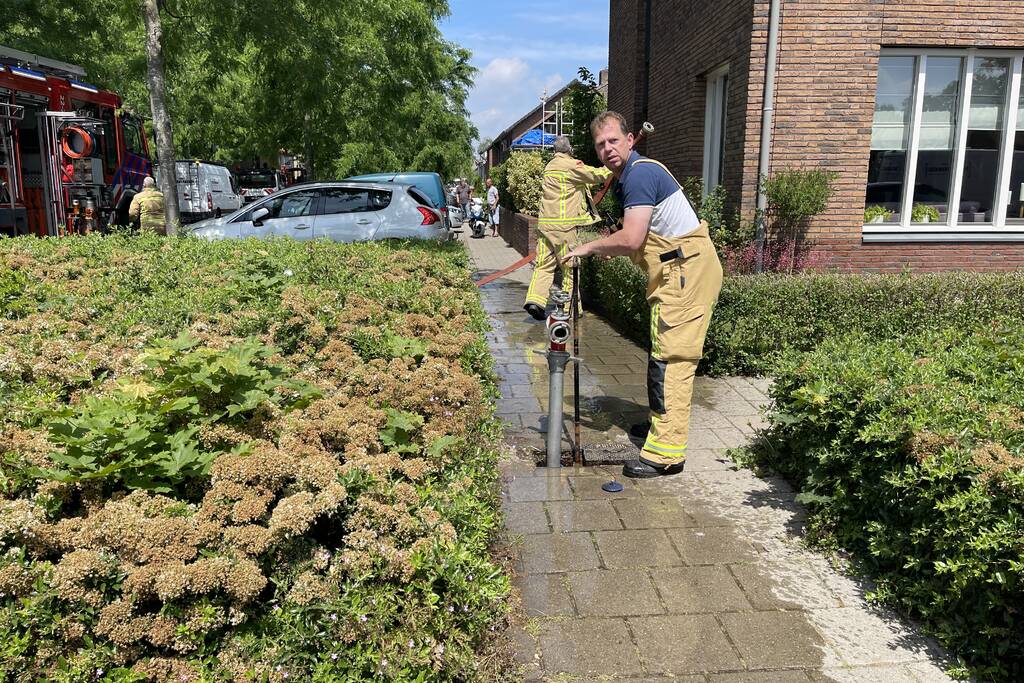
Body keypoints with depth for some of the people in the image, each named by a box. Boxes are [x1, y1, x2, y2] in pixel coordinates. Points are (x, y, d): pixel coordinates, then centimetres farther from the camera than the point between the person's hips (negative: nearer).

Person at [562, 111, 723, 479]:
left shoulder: (641, 174, -17)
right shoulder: (625, 177, 17)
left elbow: (631, 240, -27)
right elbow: (638, 236, 25)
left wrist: (589, 248, -13)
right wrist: (609, 246, 7)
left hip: (687, 269, -11)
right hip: (681, 271, 11)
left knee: (670, 357, -13)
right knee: (665, 353, 19)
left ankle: (666, 452, -13)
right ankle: (663, 422, 34)